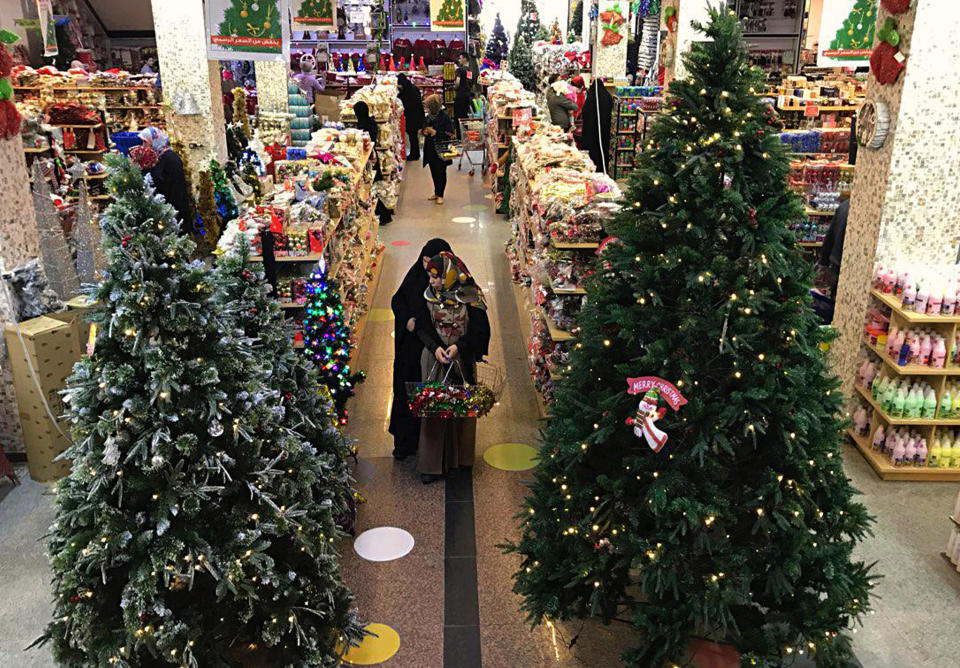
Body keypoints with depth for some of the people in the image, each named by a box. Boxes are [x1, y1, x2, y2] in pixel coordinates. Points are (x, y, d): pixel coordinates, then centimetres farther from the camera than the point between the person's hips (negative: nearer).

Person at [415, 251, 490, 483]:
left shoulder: (470, 297, -11)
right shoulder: (429, 295, -3)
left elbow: (480, 330, -7)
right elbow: (422, 327, 0)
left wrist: (459, 346, -21)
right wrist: (435, 347, -17)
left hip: (462, 359, -1)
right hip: (434, 358, 1)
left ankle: (460, 457, 27)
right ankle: (431, 463, 7)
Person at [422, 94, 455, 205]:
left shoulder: (444, 117, -12)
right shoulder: (429, 116, 8)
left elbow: (450, 133, -14)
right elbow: (425, 129, 23)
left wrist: (435, 132, -19)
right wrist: (425, 131, -2)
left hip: (441, 150, -6)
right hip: (430, 149, 6)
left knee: (441, 172, 1)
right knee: (434, 172, 13)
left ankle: (440, 195, 9)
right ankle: (436, 192, 26)